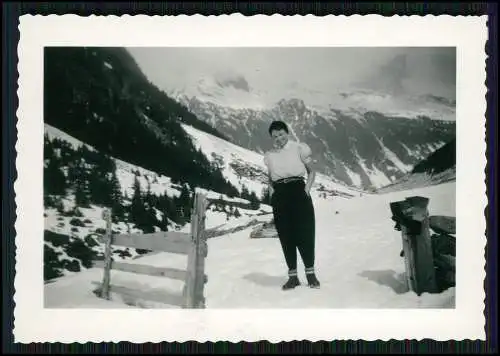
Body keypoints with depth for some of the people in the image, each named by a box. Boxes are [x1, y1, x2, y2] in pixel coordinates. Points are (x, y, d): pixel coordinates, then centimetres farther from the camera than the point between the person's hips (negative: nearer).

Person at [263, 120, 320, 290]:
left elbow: (311, 171, 9)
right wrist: (271, 190, 4)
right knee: (285, 235, 3)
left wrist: (307, 187, -7)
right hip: (279, 195, 3)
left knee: (305, 232, -7)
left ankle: (310, 273, 4)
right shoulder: (269, 155, 13)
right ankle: (292, 276, 11)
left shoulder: (299, 148, 4)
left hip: (298, 191, -3)